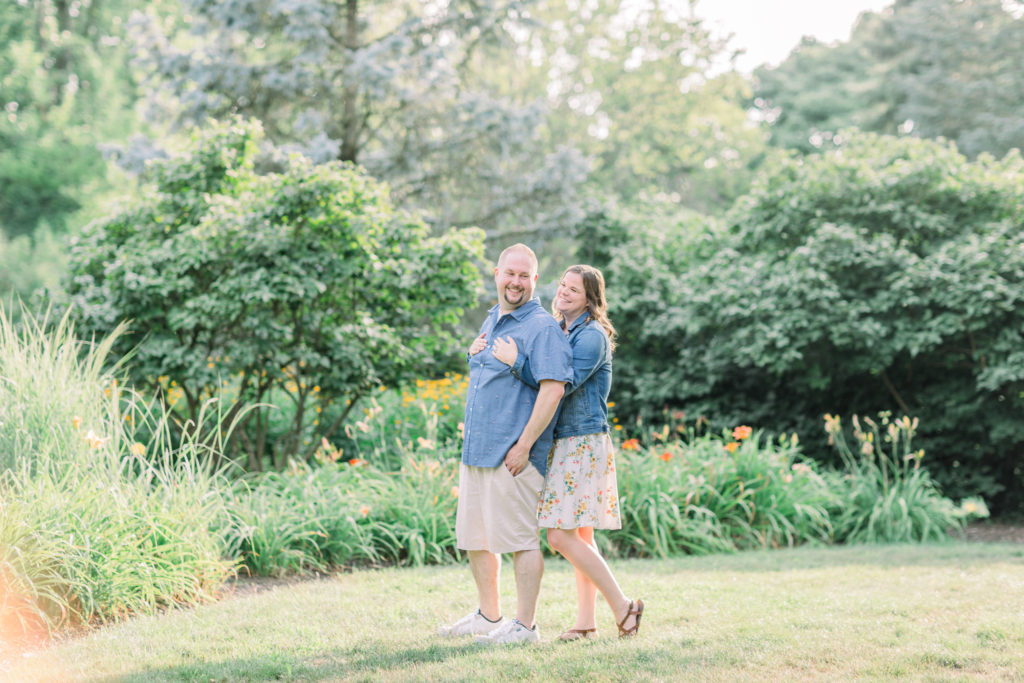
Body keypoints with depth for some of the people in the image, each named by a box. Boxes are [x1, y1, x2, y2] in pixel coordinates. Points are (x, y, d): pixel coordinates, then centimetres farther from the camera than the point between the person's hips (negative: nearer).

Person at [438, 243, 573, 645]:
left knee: (520, 538, -4)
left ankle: (525, 625, 3)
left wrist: (523, 446, -21)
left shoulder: (542, 327, -10)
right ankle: (488, 616, 27)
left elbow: (552, 389, -20)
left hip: (512, 454, -9)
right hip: (475, 449, 9)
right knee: (474, 539, 14)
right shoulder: (490, 323, 18)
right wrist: (476, 353, 12)